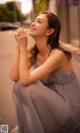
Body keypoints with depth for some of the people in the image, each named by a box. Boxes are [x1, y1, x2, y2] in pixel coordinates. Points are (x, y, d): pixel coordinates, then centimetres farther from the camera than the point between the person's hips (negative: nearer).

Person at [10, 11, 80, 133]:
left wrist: (23, 48, -23)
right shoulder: (32, 53, -1)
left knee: (25, 87, -21)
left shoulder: (58, 54, -25)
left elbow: (25, 79, -31)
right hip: (53, 102, 7)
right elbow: (14, 77, -14)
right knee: (19, 86, -10)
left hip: (70, 108, -7)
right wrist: (19, 47, -15)